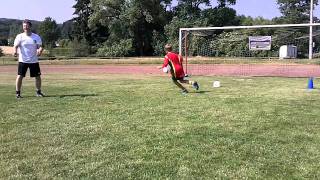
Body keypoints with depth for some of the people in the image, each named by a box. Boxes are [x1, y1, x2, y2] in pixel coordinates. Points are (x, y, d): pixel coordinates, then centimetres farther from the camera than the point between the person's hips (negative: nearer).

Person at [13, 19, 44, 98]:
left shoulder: (36, 37, 3)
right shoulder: (19, 36, -1)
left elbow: (40, 46, -2)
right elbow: (15, 46, -10)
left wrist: (40, 50, -26)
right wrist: (15, 51, -33)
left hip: (34, 60, 2)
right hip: (23, 60, -2)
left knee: (38, 76, 4)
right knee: (20, 76, -6)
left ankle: (38, 92, 19)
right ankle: (17, 93, 6)